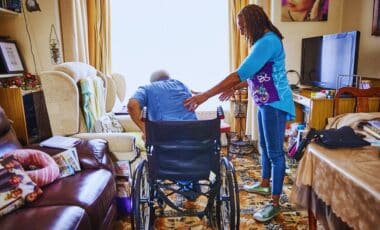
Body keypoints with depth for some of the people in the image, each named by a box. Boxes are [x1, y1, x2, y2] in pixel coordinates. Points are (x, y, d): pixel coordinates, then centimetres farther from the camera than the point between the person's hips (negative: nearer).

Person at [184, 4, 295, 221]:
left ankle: (275, 203, 11)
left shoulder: (268, 41, -22)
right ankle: (264, 184, 40)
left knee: (275, 152, -2)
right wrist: (235, 88, 16)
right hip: (265, 103, 10)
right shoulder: (264, 41, 11)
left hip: (275, 104, -10)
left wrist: (205, 96, -30)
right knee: (264, 146, 21)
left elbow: (240, 74, -30)